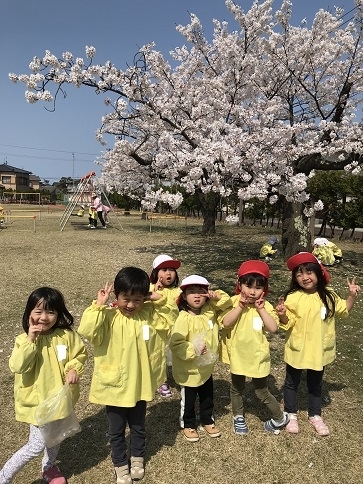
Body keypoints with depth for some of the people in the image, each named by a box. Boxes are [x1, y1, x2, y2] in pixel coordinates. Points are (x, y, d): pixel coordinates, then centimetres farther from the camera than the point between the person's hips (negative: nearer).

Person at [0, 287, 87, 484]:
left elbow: (80, 354, 0)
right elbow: (17, 367, -26)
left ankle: (49, 467, 52)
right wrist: (30, 340, -31)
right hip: (36, 400, -3)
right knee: (37, 445, 1)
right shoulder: (24, 339, -15)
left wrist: (74, 369, -17)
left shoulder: (67, 335, -13)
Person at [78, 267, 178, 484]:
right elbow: (87, 330, -31)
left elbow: (171, 317, -2)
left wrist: (160, 299, -14)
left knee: (138, 427, 24)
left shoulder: (149, 314, -7)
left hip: (140, 384, 3)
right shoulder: (108, 316, -18)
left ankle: (138, 459, 48)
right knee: (117, 430, 18)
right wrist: (98, 305, -33)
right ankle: (121, 465, 41)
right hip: (114, 385, -2)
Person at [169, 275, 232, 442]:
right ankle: (188, 425, 39)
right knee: (188, 400, 17)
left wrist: (218, 297, -18)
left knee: (208, 397, 25)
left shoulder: (210, 310, -7)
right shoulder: (183, 318, -25)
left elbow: (228, 303, 1)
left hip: (207, 367, 5)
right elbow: (175, 343, -28)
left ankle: (208, 421, 47)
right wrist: (193, 350, -37)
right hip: (189, 370, -5)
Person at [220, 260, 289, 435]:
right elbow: (226, 322, -24)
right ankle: (239, 417, 42)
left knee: (262, 391, 12)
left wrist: (261, 309, -24)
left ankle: (280, 418, 36)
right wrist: (240, 306, -27)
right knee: (236, 389, 19)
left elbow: (273, 328, -22)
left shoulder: (265, 306, -10)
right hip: (238, 355, 1)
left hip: (257, 356, -1)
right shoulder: (234, 302, -12)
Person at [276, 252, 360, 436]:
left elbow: (344, 310, 9)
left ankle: (315, 415, 42)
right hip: (297, 349, -3)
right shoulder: (292, 298, -19)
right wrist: (283, 315, -35)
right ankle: (291, 415, 38)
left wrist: (352, 295, -4)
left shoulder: (328, 295, -7)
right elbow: (288, 324, -15)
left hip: (319, 350, 3)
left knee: (315, 384, 22)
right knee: (292, 382, 17)